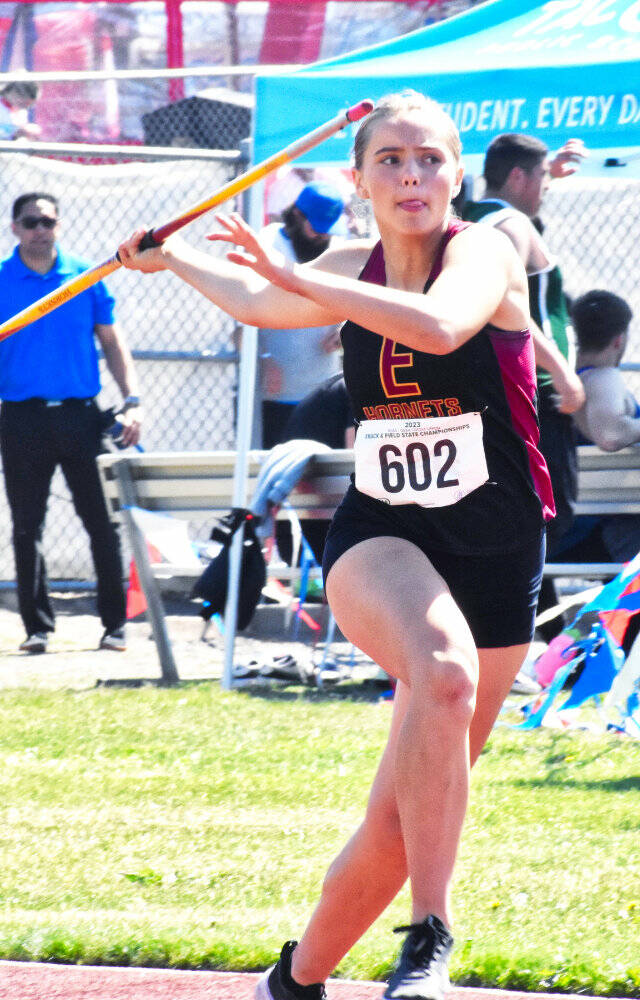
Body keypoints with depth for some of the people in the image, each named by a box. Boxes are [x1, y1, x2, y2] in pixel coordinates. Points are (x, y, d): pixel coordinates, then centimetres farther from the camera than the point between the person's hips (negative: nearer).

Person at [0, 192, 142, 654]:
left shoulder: (86, 277, 6)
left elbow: (113, 342, 11)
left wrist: (132, 400, 1)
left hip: (80, 414, 1)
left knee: (101, 521, -1)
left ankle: (115, 624, 7)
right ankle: (37, 627, 9)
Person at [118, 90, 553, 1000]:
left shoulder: (485, 252, -10)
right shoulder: (353, 269, 5)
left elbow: (439, 325, -34)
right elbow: (255, 301, 29)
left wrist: (294, 275, -32)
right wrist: (170, 259, 45)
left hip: (494, 552, -2)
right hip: (377, 539, 2)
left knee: (406, 818, 0)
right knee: (444, 669, -35)